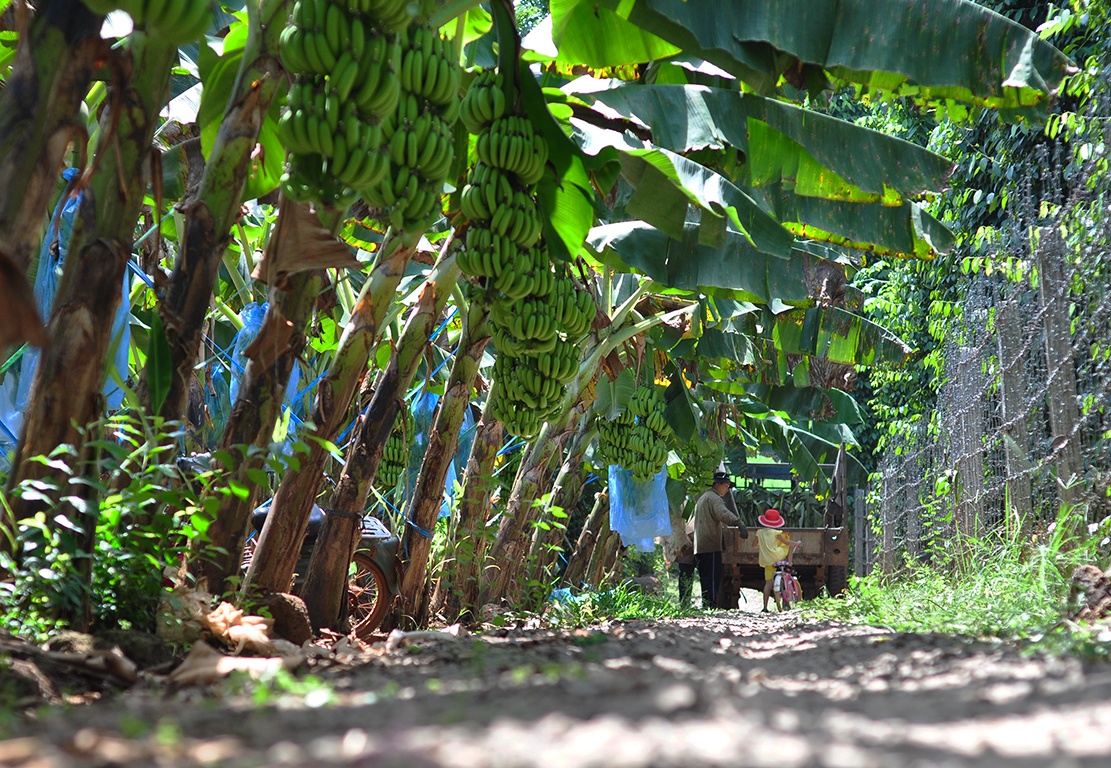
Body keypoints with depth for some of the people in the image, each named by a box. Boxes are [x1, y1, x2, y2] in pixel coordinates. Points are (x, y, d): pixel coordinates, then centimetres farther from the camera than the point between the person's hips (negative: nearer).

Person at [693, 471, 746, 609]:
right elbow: (723, 514, -28)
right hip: (711, 546, -10)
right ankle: (711, 604, -15)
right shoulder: (713, 498, -8)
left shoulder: (702, 498, 26)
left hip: (699, 547, 10)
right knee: (713, 578, -10)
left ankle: (706, 605, 11)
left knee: (706, 578, 11)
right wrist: (739, 524, -41)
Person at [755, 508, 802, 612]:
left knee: (768, 583, 12)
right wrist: (797, 543, 11)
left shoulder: (759, 532, 6)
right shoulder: (775, 532, -7)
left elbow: (755, 544, 18)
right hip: (777, 556, -4)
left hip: (766, 560, 5)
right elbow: (786, 542, -6)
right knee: (793, 542, 14)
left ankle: (765, 607, 7)